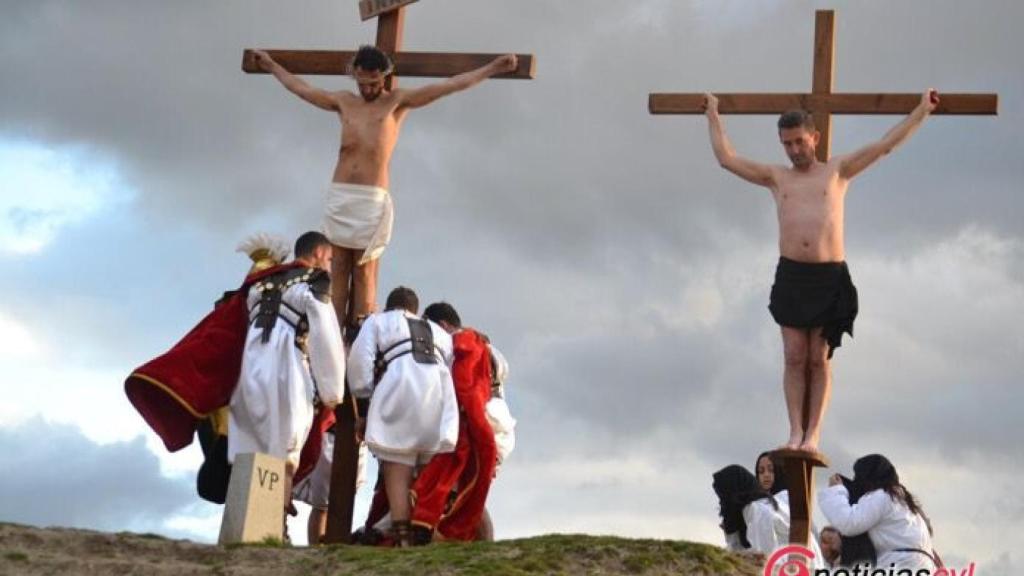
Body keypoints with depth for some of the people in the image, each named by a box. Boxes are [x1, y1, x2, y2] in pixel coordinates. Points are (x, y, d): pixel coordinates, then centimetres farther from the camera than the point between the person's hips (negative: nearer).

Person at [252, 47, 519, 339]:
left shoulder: (397, 101, 6)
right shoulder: (344, 101, 16)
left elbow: (450, 85, 1)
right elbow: (301, 88, 29)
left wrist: (493, 68, -3)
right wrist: (272, 66, 39)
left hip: (372, 198, -3)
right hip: (339, 195, 3)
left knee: (364, 273, -3)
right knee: (338, 270, 2)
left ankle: (359, 336, -3)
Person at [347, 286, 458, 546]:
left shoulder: (377, 321, 24)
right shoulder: (439, 331, 34)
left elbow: (359, 357, 8)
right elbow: (452, 367, 18)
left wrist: (364, 393, 15)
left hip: (400, 391, -4)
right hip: (440, 392, 4)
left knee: (397, 473, -7)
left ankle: (403, 539, -16)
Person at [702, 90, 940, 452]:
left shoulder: (838, 171, 13)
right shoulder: (777, 178, 16)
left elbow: (885, 146, 11)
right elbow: (726, 159, 17)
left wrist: (922, 111, 10)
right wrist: (713, 116, 24)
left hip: (830, 276, -1)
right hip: (791, 275, 1)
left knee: (819, 358, 0)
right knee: (794, 357, -3)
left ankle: (814, 432, 2)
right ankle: (795, 431, 0)